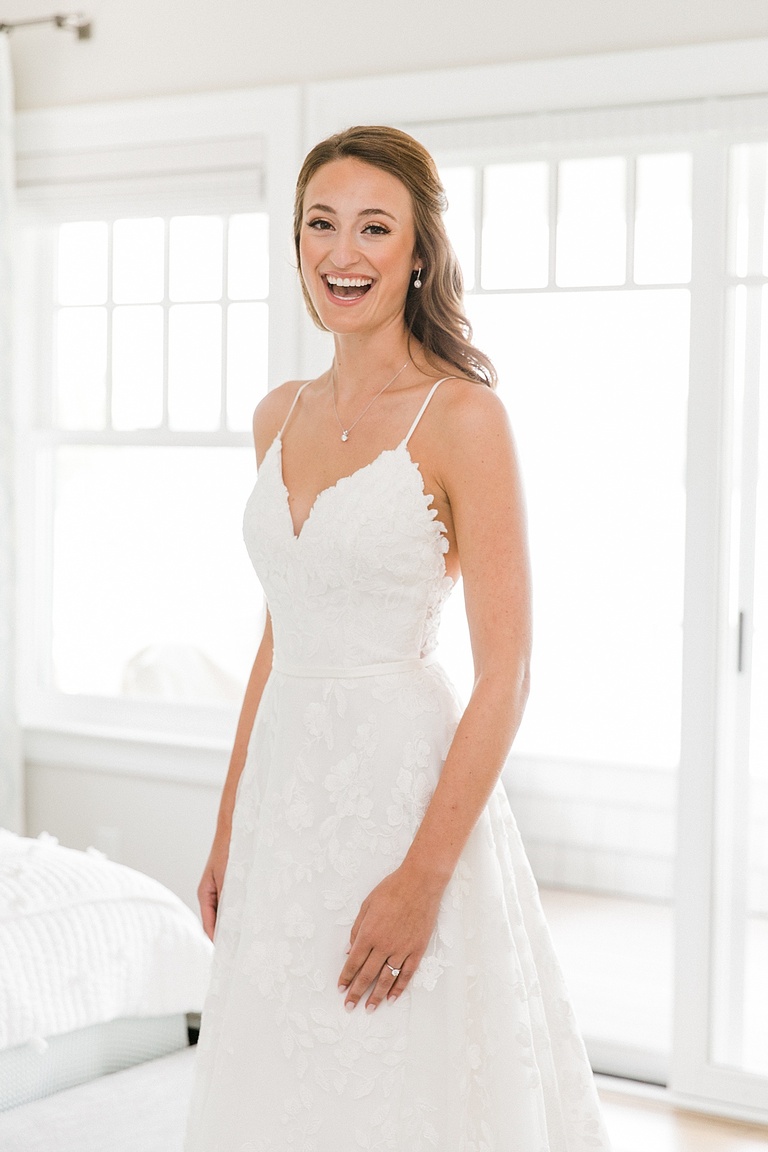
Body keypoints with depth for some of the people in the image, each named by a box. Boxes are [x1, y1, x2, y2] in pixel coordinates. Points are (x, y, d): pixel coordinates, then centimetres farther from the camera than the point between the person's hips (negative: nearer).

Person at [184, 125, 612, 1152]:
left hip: (404, 779, -6)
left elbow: (504, 676, -14)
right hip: (287, 782, 6)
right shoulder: (281, 416, 9)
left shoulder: (461, 416, -11)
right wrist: (229, 830, 14)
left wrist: (423, 877, -19)